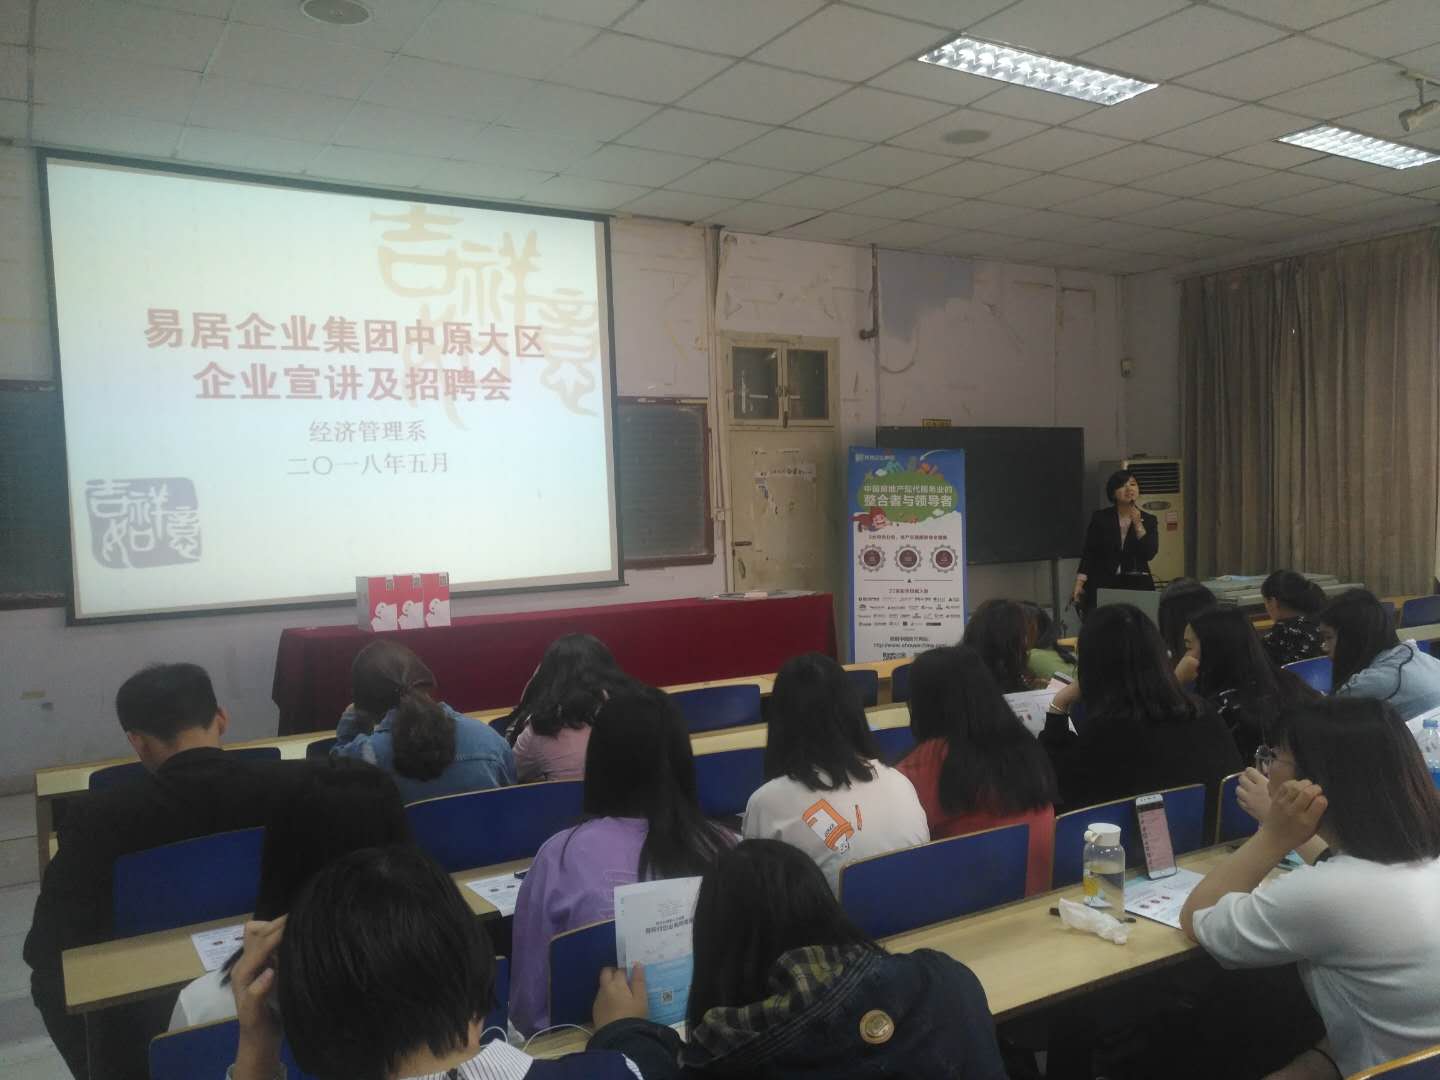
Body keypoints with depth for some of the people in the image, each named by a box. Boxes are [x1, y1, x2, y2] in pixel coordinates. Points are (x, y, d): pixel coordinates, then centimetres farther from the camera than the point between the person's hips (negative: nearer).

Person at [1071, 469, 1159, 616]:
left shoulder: (1149, 520, 6)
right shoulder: (1100, 518, 2)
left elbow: (1149, 554, -6)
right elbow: (1088, 553, 0)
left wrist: (1138, 524, -14)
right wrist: (1079, 584, -10)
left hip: (1137, 585, 1)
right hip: (1103, 584, -1)